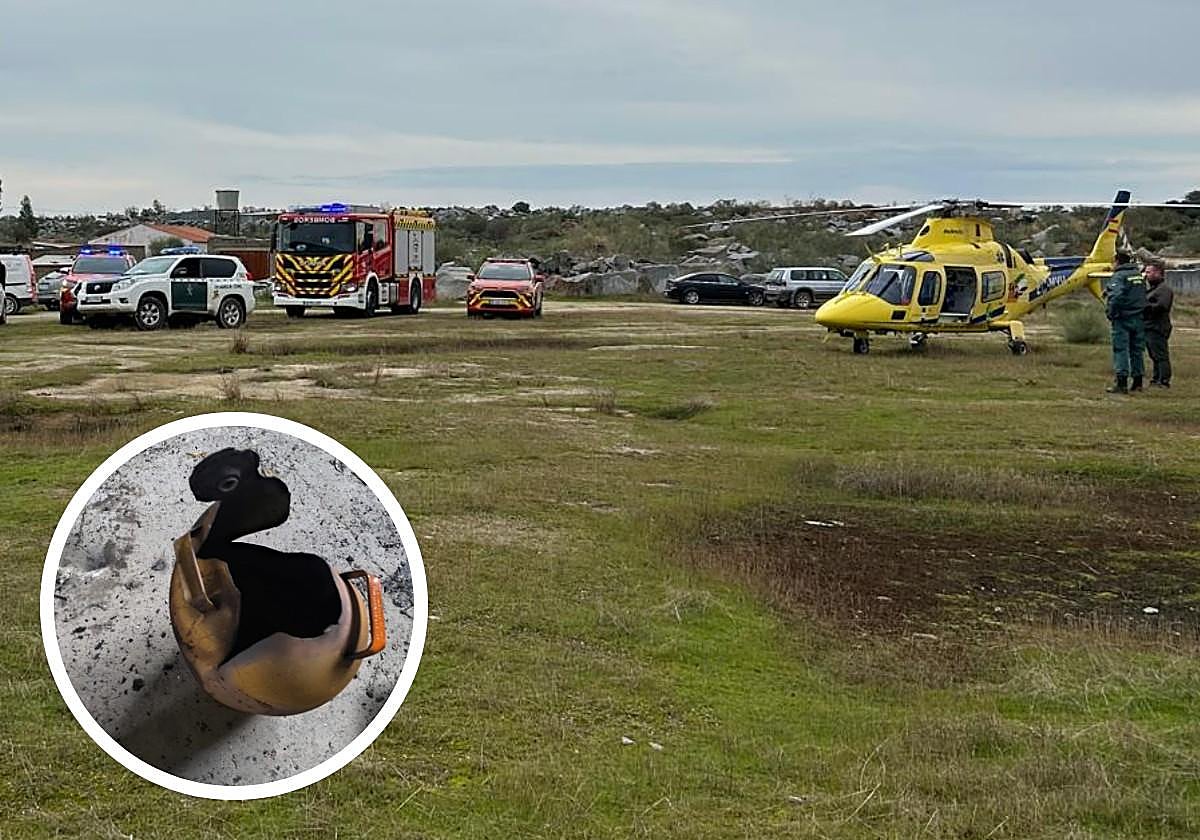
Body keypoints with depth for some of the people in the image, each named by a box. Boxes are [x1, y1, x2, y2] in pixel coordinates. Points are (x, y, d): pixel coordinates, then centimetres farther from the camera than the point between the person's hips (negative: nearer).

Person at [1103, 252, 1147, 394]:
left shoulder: (1118, 276, -10)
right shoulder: (1139, 276, 15)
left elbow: (1115, 297, -23)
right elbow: (1144, 296, 16)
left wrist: (1111, 314, -13)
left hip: (1123, 319, -7)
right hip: (1139, 318, 7)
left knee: (1120, 350, -5)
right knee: (1137, 350, 11)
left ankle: (1121, 383, -11)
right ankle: (1138, 382, 15)